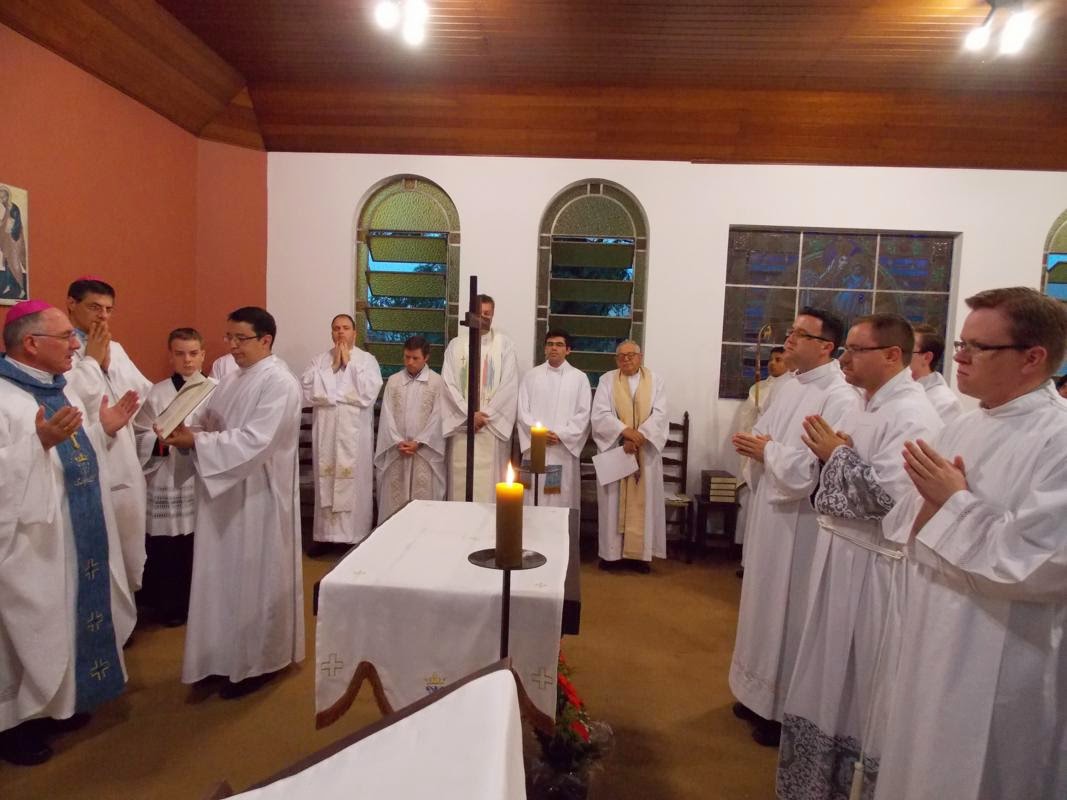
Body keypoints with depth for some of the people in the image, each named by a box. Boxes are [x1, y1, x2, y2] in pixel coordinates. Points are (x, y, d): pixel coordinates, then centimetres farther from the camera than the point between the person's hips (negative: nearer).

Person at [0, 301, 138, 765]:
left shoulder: (58, 389, 9)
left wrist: (103, 429, 5)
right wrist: (40, 440, -36)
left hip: (77, 538, 9)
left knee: (68, 620, 19)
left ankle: (54, 704, 37)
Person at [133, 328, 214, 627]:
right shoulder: (156, 394, 1)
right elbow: (140, 439, -1)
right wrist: (164, 441, -18)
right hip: (167, 482, -1)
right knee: (167, 549, 5)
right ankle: (171, 606, 23)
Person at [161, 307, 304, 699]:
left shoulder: (279, 383, -17)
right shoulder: (233, 378, 11)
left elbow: (254, 442, -25)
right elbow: (212, 426, 12)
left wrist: (194, 441, -24)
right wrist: (185, 431, -8)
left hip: (258, 497, -8)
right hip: (225, 493, 9)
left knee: (256, 577, 4)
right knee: (227, 576, 16)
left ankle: (259, 661, 20)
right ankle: (229, 654, 32)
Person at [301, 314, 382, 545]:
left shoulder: (367, 360, 2)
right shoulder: (319, 360, 9)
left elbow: (368, 393, -13)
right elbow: (307, 391, -5)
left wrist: (348, 364, -6)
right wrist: (333, 367, -6)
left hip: (355, 434, -2)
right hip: (326, 433, 2)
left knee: (355, 483, -1)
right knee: (326, 483, 5)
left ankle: (355, 536, 8)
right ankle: (326, 535, 15)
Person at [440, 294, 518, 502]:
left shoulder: (504, 345, 4)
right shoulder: (456, 344, 8)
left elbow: (509, 385, -3)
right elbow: (449, 384, 1)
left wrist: (486, 415, -10)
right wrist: (469, 414, -10)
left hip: (493, 425, -1)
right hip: (462, 425, 1)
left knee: (490, 483, -3)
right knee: (461, 482, 2)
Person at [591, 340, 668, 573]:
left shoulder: (655, 381, 5)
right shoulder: (607, 380, 3)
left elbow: (660, 414, -5)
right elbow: (600, 415, -8)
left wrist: (639, 436, -18)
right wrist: (625, 431, -21)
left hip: (646, 453, 1)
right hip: (614, 451, -1)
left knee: (643, 502, 3)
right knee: (613, 502, 2)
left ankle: (639, 552, 11)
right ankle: (612, 552, 10)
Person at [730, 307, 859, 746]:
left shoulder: (840, 398, -19)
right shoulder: (791, 387, 10)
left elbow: (816, 469, -27)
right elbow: (763, 434, 16)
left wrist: (766, 451, -17)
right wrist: (753, 443, -6)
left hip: (801, 521, -9)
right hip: (770, 511, 9)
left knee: (790, 612, 4)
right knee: (766, 604, 19)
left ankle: (789, 711, 23)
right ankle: (763, 693, 36)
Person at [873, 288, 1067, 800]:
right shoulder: (960, 430, 5)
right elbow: (902, 526, 9)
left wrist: (956, 503, -19)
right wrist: (929, 504, -13)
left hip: (1001, 669, -7)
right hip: (930, 645, 7)